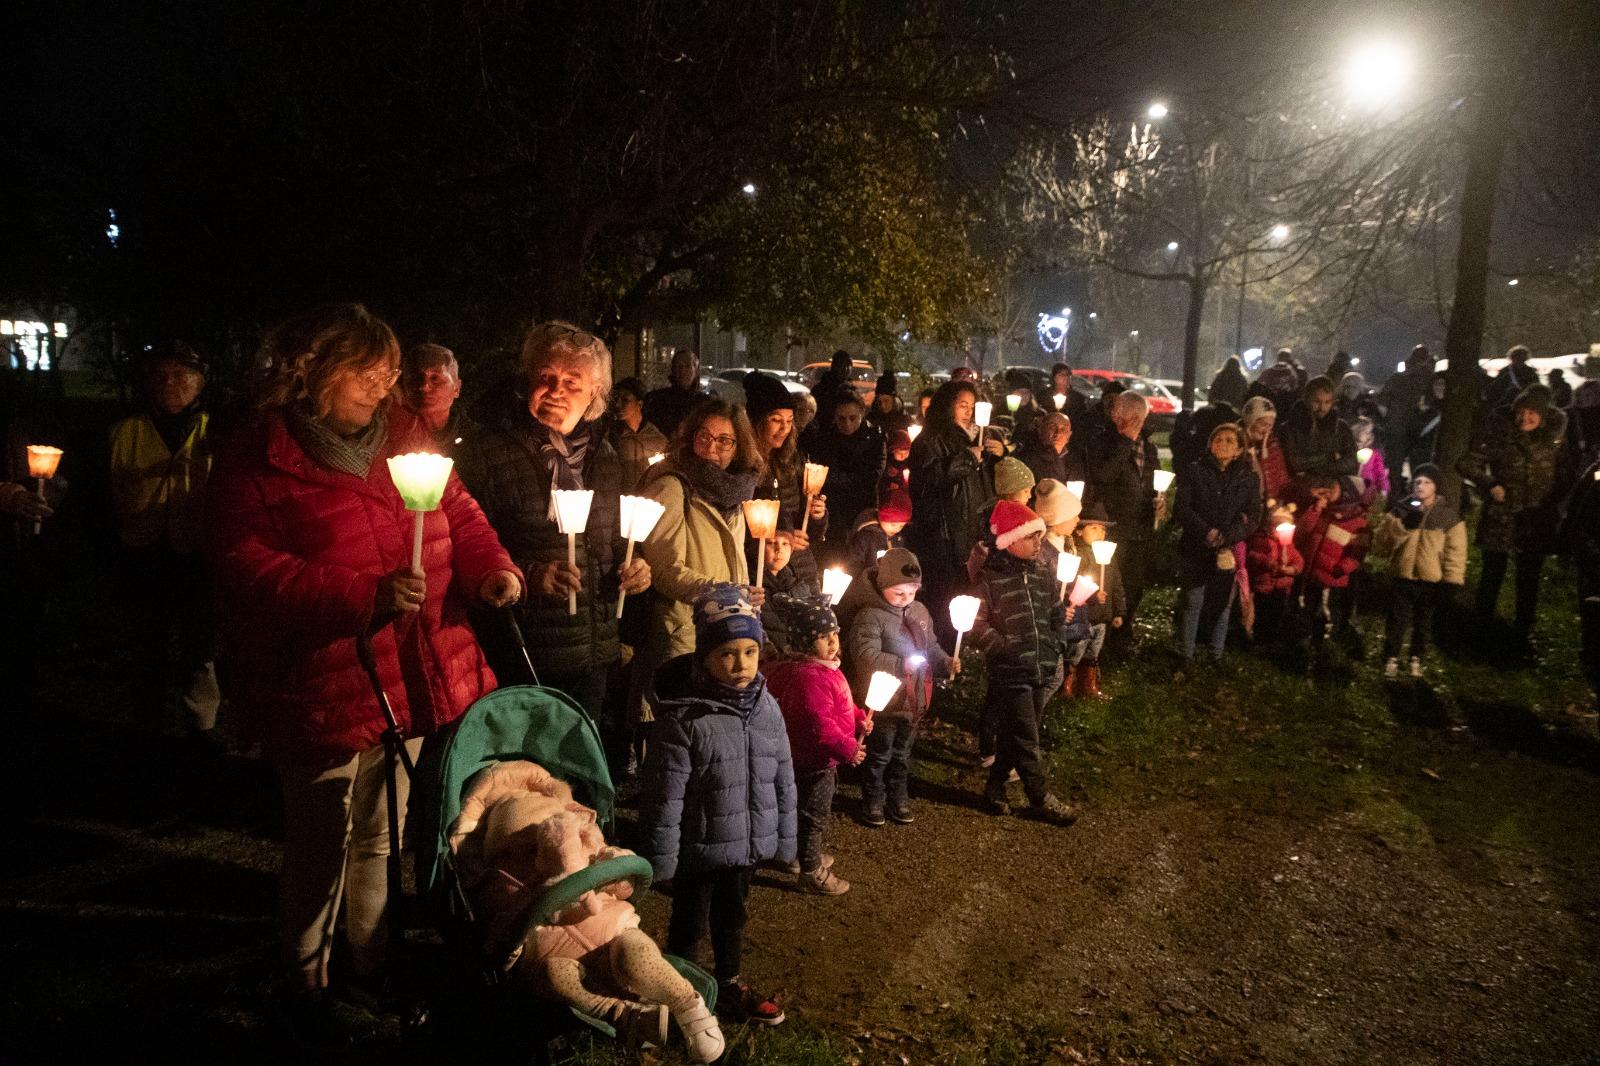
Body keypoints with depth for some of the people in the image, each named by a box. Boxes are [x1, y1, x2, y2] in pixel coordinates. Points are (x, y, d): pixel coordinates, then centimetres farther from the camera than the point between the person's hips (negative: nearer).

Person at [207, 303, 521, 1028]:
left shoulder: (404, 437, 8)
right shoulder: (256, 460, -10)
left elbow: (458, 513, 14)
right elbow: (250, 573, -17)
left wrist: (489, 569, -7)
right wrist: (366, 596, -27)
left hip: (409, 680, 5)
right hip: (320, 689, -5)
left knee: (382, 835, 21)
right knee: (320, 847, 11)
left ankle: (373, 961, 42)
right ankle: (308, 981, 34)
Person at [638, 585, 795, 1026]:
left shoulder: (766, 709, -6)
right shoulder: (684, 719, -24)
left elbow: (783, 781, 5)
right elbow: (664, 797, -18)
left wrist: (784, 840, 9)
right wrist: (661, 859, -14)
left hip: (747, 844, 5)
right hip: (699, 849, -5)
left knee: (733, 917, 26)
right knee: (689, 924, 16)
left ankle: (730, 986, 47)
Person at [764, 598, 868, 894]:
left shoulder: (825, 668, 6)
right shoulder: (809, 677, -30)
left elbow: (839, 706, 20)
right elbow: (819, 725, -33)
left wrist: (859, 719, 4)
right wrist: (848, 750, -28)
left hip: (821, 758, 10)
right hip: (812, 760, -10)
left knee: (808, 810, 25)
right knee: (813, 813, 5)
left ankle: (803, 854, 43)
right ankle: (811, 871, 19)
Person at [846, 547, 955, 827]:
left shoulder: (919, 611, 5)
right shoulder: (870, 616, -19)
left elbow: (931, 646, 18)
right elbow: (866, 656, -29)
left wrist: (945, 663, -1)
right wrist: (903, 664, -35)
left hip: (914, 701, 7)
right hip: (883, 703, -7)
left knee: (902, 754, 21)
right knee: (878, 756, 10)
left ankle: (898, 799, 36)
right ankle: (873, 802, 27)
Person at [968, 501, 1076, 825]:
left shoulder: (1043, 575, 8)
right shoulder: (989, 579, -11)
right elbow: (975, 625, -12)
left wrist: (1061, 615, 1)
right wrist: (1005, 646, -18)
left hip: (1041, 671, 7)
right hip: (1009, 674, -6)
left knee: (1013, 737, 17)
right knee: (1026, 741, 0)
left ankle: (994, 791, 32)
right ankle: (1041, 799, 16)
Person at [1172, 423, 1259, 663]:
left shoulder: (1247, 478, 7)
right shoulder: (1195, 472, 3)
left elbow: (1251, 516, 0)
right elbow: (1181, 509, -4)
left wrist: (1227, 537, -16)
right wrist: (1207, 532, -17)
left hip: (1229, 551, 1)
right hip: (1195, 549, -1)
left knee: (1222, 604, 6)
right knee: (1191, 603, 0)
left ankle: (1216, 657, 15)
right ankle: (1185, 657, 6)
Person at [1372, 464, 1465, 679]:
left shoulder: (1448, 515, -3)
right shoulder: (1401, 511, 1)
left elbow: (1455, 550, -3)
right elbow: (1380, 544, -4)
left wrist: (1451, 581, -9)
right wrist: (1399, 526, -20)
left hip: (1432, 581, 0)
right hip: (1403, 577, 0)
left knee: (1423, 623, 14)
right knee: (1397, 621, 2)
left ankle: (1417, 660, 30)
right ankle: (1391, 659, 17)